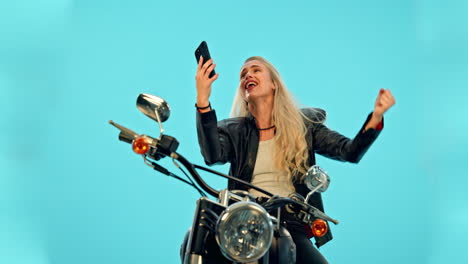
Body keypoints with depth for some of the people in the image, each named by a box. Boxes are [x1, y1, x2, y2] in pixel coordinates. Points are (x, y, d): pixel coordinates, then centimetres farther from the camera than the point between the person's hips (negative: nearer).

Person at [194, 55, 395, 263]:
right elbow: (212, 155, -10)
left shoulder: (303, 124, 14)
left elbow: (350, 152, 3)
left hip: (291, 226, 0)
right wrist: (203, 100, -21)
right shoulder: (233, 131, 13)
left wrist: (376, 117, -14)